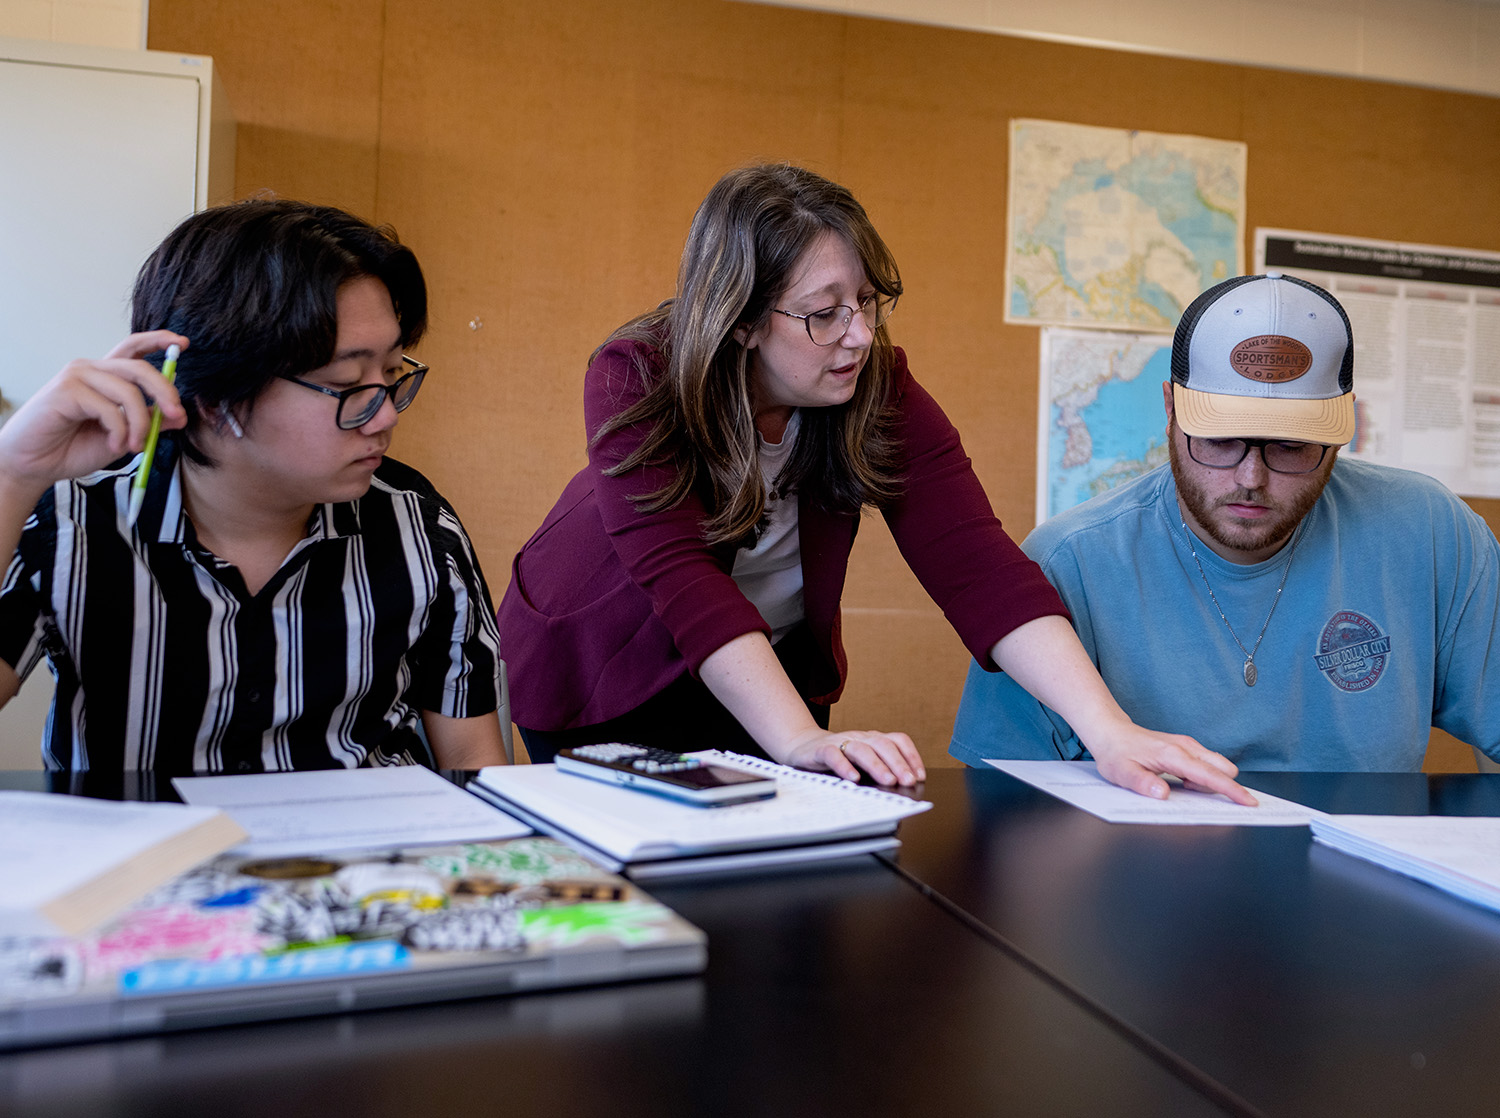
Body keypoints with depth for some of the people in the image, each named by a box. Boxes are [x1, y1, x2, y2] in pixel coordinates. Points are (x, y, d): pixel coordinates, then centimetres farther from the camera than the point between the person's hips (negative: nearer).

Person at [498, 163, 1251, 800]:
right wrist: (800, 740, -49)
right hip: (603, 669, -2)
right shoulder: (634, 379, -28)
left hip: (774, 666, 3)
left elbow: (975, 565, -29)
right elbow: (680, 578, -38)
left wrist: (1111, 732, -41)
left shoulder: (881, 392, -20)